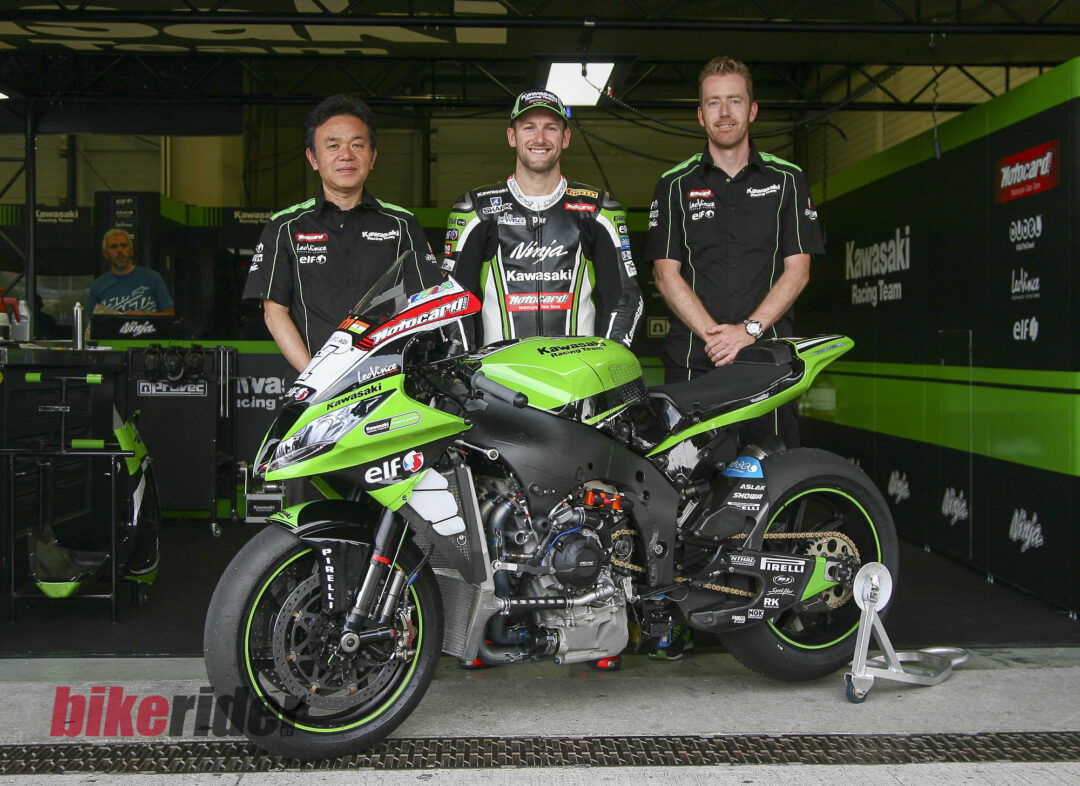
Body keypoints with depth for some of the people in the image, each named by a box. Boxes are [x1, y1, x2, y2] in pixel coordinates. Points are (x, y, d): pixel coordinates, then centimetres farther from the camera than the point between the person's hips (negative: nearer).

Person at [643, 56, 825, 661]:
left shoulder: (787, 180, 12)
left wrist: (748, 329, -10)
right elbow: (666, 271, 5)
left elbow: (798, 267, 4)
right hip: (693, 357, 0)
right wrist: (711, 331, -9)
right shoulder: (676, 185, 13)